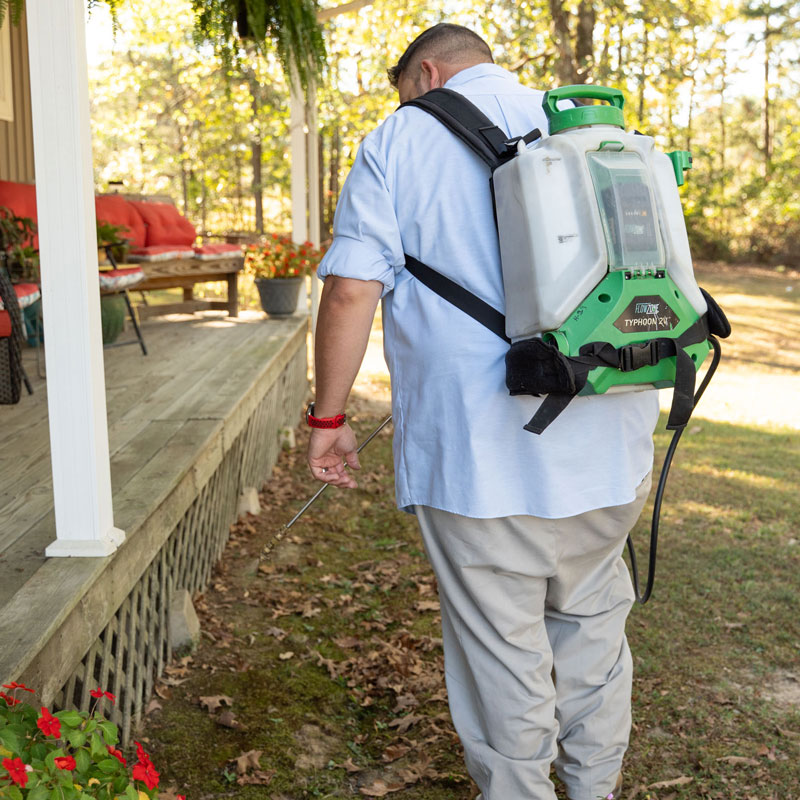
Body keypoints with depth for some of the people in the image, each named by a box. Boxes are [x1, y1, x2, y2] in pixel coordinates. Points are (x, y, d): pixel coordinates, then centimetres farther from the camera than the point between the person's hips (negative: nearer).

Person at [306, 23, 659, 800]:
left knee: (502, 655, 8)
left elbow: (351, 290, -11)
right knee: (591, 622, 22)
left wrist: (328, 417, 0)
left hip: (478, 454, -5)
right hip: (606, 447, 5)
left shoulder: (398, 142, -1)